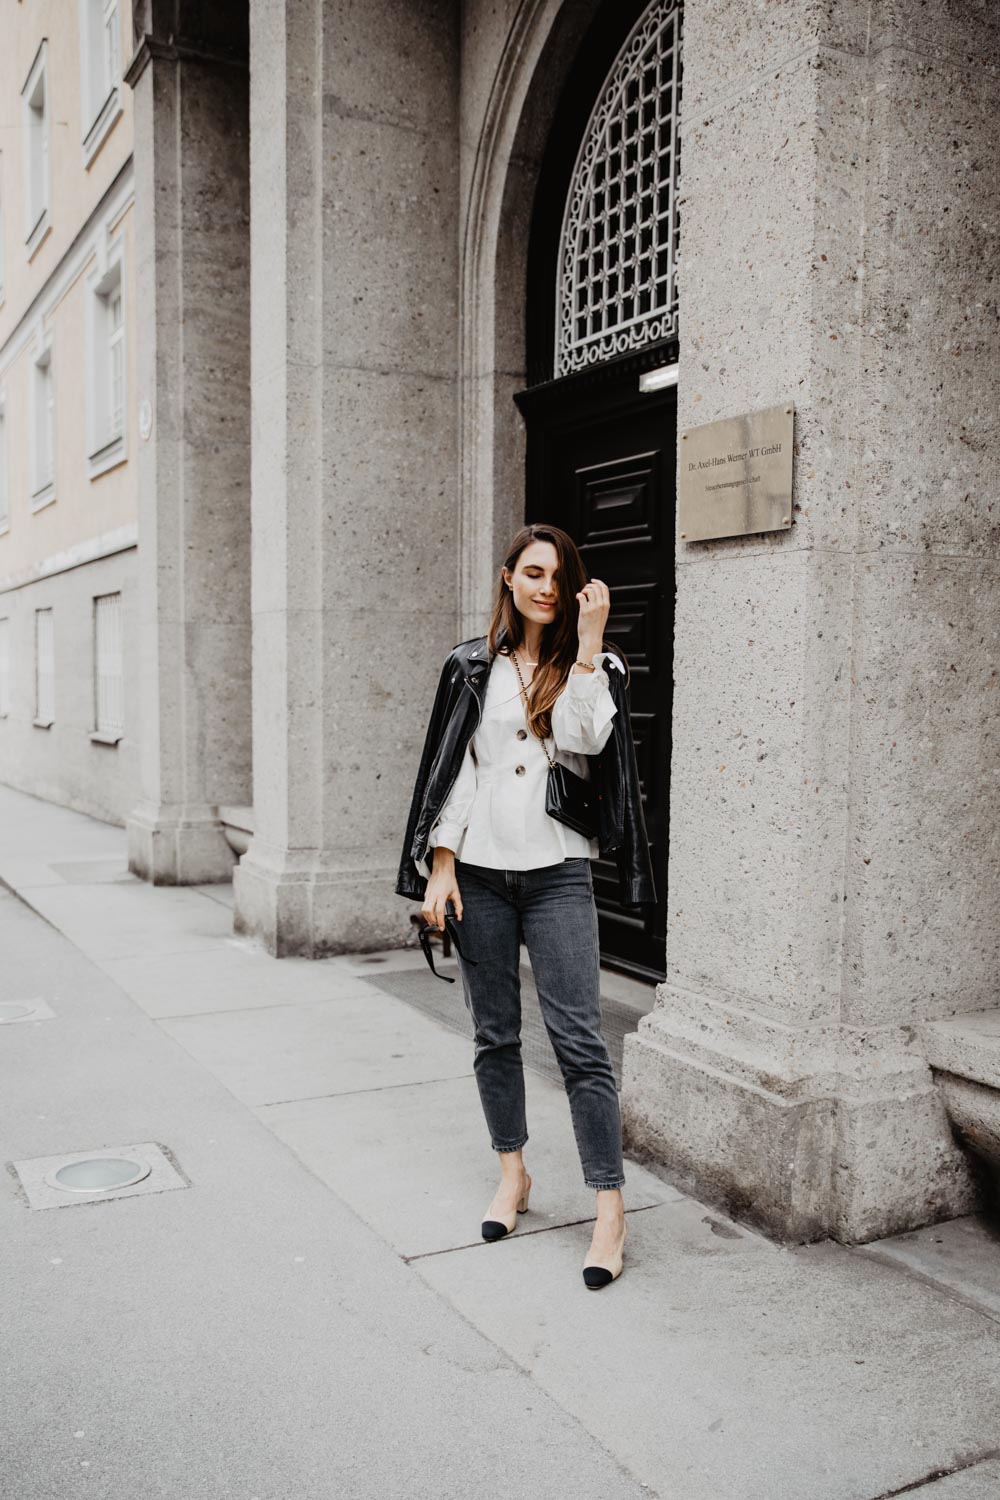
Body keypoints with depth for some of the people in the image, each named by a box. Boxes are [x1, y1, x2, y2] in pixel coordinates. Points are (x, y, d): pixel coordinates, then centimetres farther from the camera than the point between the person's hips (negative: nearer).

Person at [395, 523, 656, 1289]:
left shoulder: (594, 664, 5)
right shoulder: (472, 665, 7)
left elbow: (583, 738, -15)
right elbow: (452, 767, 5)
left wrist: (589, 640, -14)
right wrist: (440, 865, -2)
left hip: (558, 872, -2)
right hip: (480, 871, 2)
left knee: (577, 1036, -6)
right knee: (495, 1032, 12)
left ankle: (610, 1209, 1)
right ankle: (513, 1173, 29)